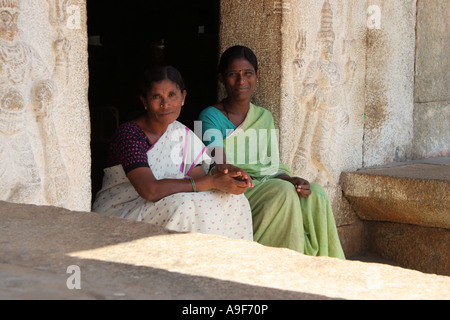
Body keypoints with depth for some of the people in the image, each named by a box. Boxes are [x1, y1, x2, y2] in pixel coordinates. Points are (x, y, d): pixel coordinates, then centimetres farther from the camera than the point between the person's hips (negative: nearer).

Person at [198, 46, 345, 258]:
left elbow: (274, 165, 14)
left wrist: (291, 179, -10)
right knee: (284, 193, -33)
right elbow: (217, 163, -18)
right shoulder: (210, 117, -1)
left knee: (315, 194, -23)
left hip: (268, 186, 5)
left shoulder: (264, 117, 18)